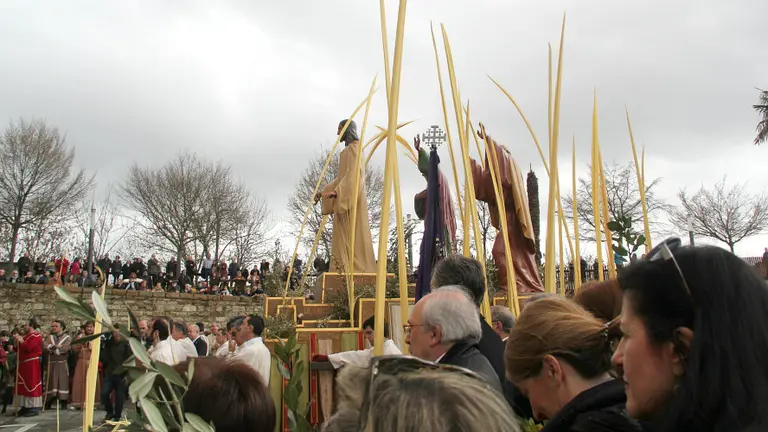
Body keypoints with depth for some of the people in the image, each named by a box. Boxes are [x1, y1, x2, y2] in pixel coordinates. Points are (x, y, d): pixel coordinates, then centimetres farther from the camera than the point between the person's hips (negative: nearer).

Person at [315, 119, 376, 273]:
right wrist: (324, 192, 20)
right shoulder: (349, 150, 23)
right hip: (345, 200, 9)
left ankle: (354, 270, -14)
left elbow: (353, 173, -19)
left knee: (351, 236, -12)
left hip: (350, 199, -9)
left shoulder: (353, 148, -6)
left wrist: (337, 191, -28)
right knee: (345, 237, 5)